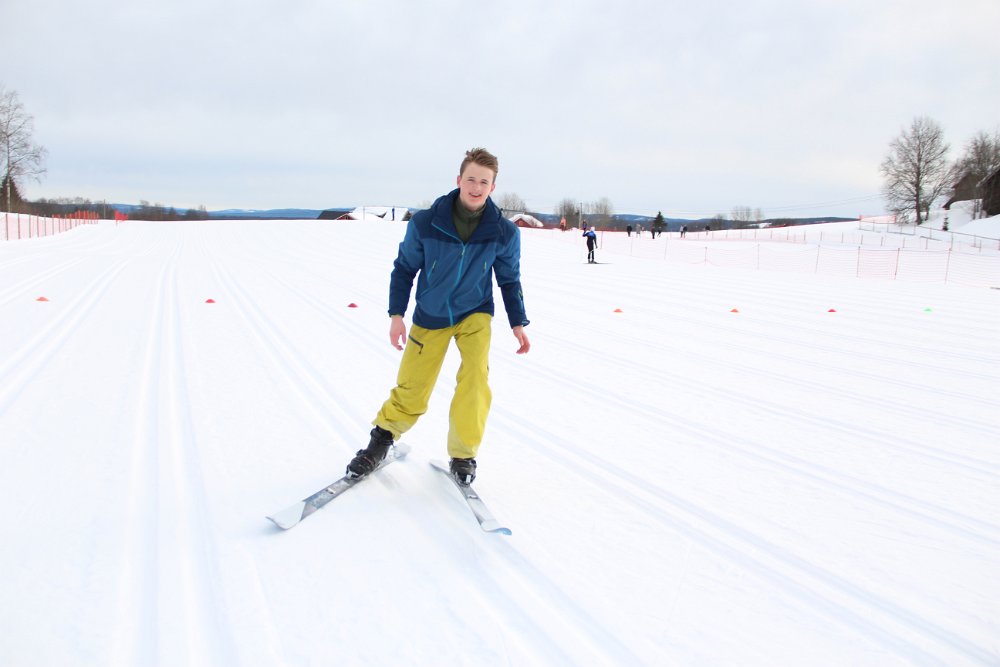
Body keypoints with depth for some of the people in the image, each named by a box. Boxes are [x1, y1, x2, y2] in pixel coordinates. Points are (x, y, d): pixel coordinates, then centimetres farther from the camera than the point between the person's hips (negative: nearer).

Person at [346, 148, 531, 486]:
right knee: (411, 393, 3)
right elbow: (404, 268, -3)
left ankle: (463, 455, -2)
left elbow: (510, 280, 3)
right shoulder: (425, 223, -18)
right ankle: (384, 435, 33)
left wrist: (517, 323, -5)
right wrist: (396, 314, -8)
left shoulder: (504, 232, -13)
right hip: (430, 317, 0)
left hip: (475, 314, 0)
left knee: (475, 378, -22)